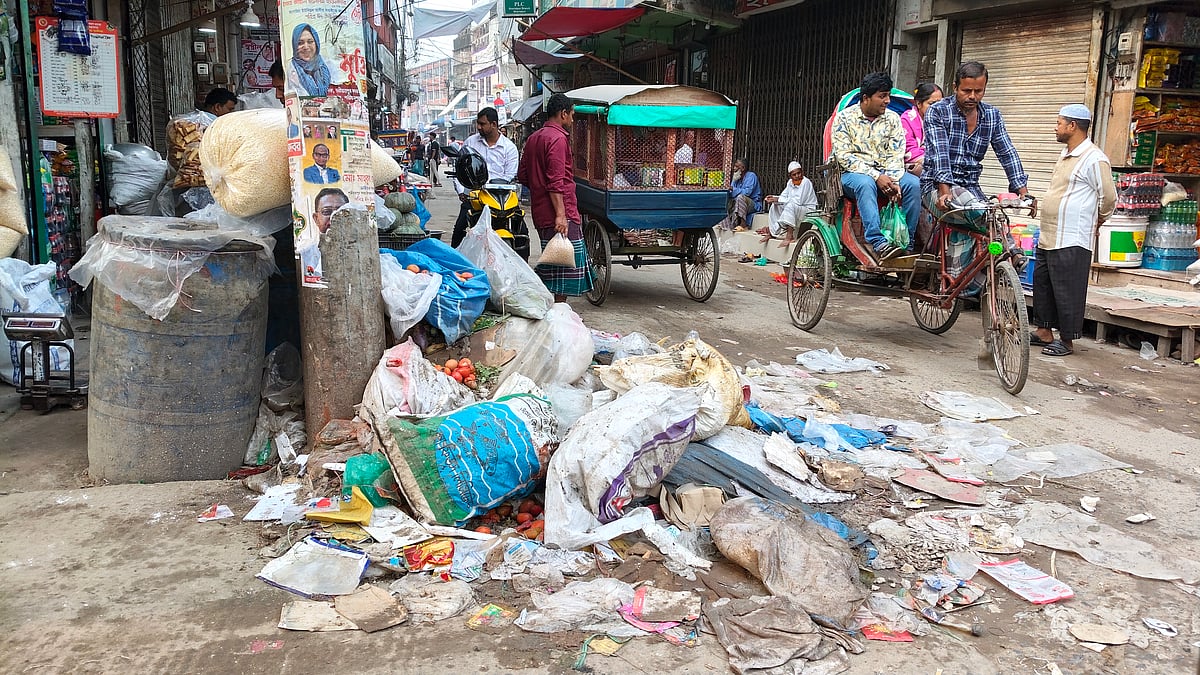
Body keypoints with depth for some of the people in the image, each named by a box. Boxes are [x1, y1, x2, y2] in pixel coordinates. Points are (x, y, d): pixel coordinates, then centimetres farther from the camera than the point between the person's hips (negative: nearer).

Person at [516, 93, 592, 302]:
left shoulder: (533, 138, 18)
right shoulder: (558, 138, -11)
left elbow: (522, 176, 21)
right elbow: (556, 181, -20)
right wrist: (561, 215, -23)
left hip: (540, 212, 10)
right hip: (560, 214, -10)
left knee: (551, 266, 14)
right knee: (568, 264, -5)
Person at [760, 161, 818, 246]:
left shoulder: (806, 182, -16)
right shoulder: (790, 182, 8)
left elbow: (798, 201, -24)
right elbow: (783, 196, 9)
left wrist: (778, 199, -23)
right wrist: (774, 198, -15)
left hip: (808, 211, -8)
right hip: (793, 210, 8)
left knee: (790, 205, -35)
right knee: (774, 206, -5)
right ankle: (772, 232, -8)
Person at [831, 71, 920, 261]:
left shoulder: (892, 119, 9)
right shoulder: (844, 118, -2)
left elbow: (896, 155, 3)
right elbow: (844, 156, -11)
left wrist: (893, 180, -18)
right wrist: (876, 176, -21)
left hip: (886, 174, 4)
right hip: (853, 173, -4)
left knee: (913, 183, -25)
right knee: (866, 184, -38)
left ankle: (907, 242, -21)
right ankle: (878, 242, -46)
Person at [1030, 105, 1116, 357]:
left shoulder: (1094, 159, -14)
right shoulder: (1066, 154, 15)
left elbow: (1108, 198, -10)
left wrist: (1095, 223, 3)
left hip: (1071, 242, -10)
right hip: (1048, 238, 10)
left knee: (1067, 292, -2)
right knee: (1042, 286, 15)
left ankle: (1067, 341, 7)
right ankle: (1044, 332, 26)